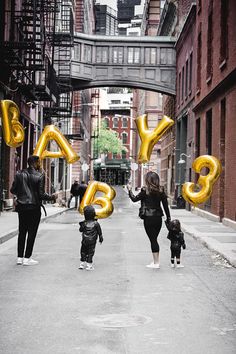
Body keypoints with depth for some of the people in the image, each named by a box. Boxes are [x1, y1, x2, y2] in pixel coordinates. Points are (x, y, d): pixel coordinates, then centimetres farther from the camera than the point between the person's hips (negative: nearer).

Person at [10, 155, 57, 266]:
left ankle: (20, 257, 15)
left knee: (22, 232, 12)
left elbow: (12, 190, 0)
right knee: (32, 233, 3)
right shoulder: (40, 175, -11)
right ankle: (27, 258, 4)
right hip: (34, 208, -4)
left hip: (22, 207, 5)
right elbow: (41, 194, -14)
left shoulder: (20, 174, 1)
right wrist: (52, 197, 2)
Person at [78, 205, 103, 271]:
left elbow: (81, 230, 1)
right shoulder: (96, 224, -11)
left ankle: (82, 264, 19)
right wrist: (101, 238, 10)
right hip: (92, 241, -1)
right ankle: (89, 265, 5)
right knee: (90, 253, 6)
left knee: (83, 252, 15)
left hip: (84, 241, 1)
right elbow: (99, 232, -2)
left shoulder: (84, 223, -12)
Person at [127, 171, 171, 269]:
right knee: (154, 239, 14)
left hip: (149, 218, -5)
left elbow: (134, 199, 0)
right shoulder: (161, 191, 2)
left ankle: (156, 263, 2)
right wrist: (168, 218, 12)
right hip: (158, 218, 5)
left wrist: (129, 190, 15)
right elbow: (165, 205, 4)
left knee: (153, 240, -1)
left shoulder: (145, 190, -10)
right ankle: (156, 261, 17)